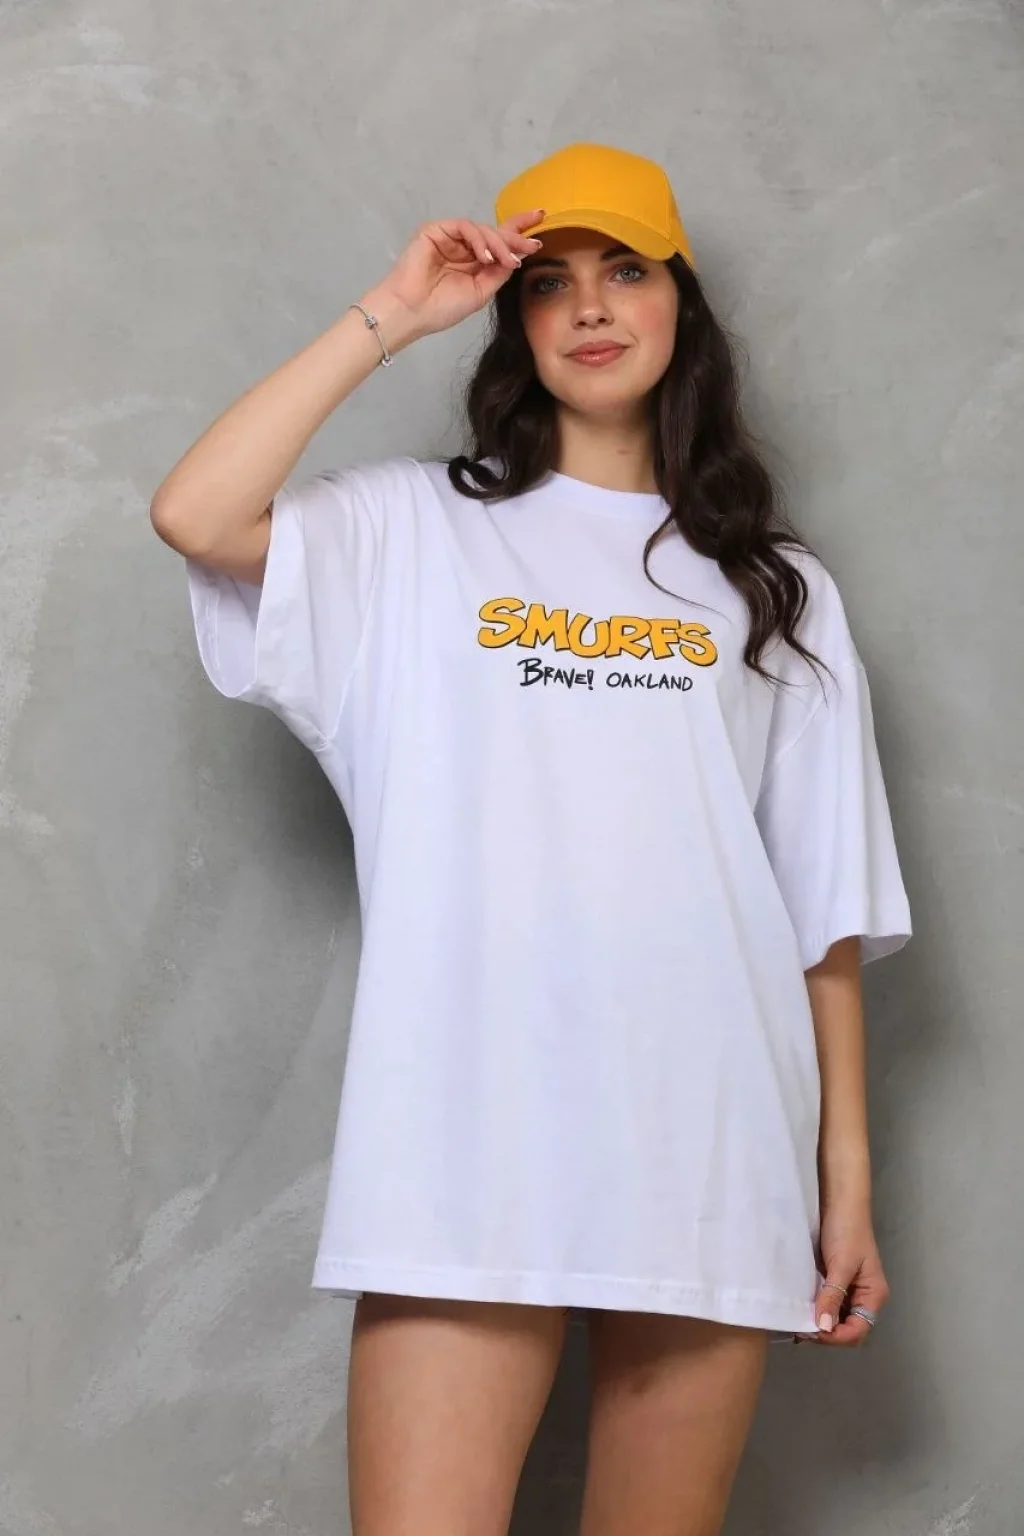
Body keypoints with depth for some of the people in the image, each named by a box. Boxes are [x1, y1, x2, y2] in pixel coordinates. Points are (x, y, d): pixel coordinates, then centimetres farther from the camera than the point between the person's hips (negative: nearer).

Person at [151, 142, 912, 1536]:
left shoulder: (772, 586, 13)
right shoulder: (420, 532, 10)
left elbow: (829, 909, 11)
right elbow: (195, 517, -9)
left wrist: (849, 1176, 6)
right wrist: (391, 318, -2)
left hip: (707, 1152, 2)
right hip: (468, 1145, -2)